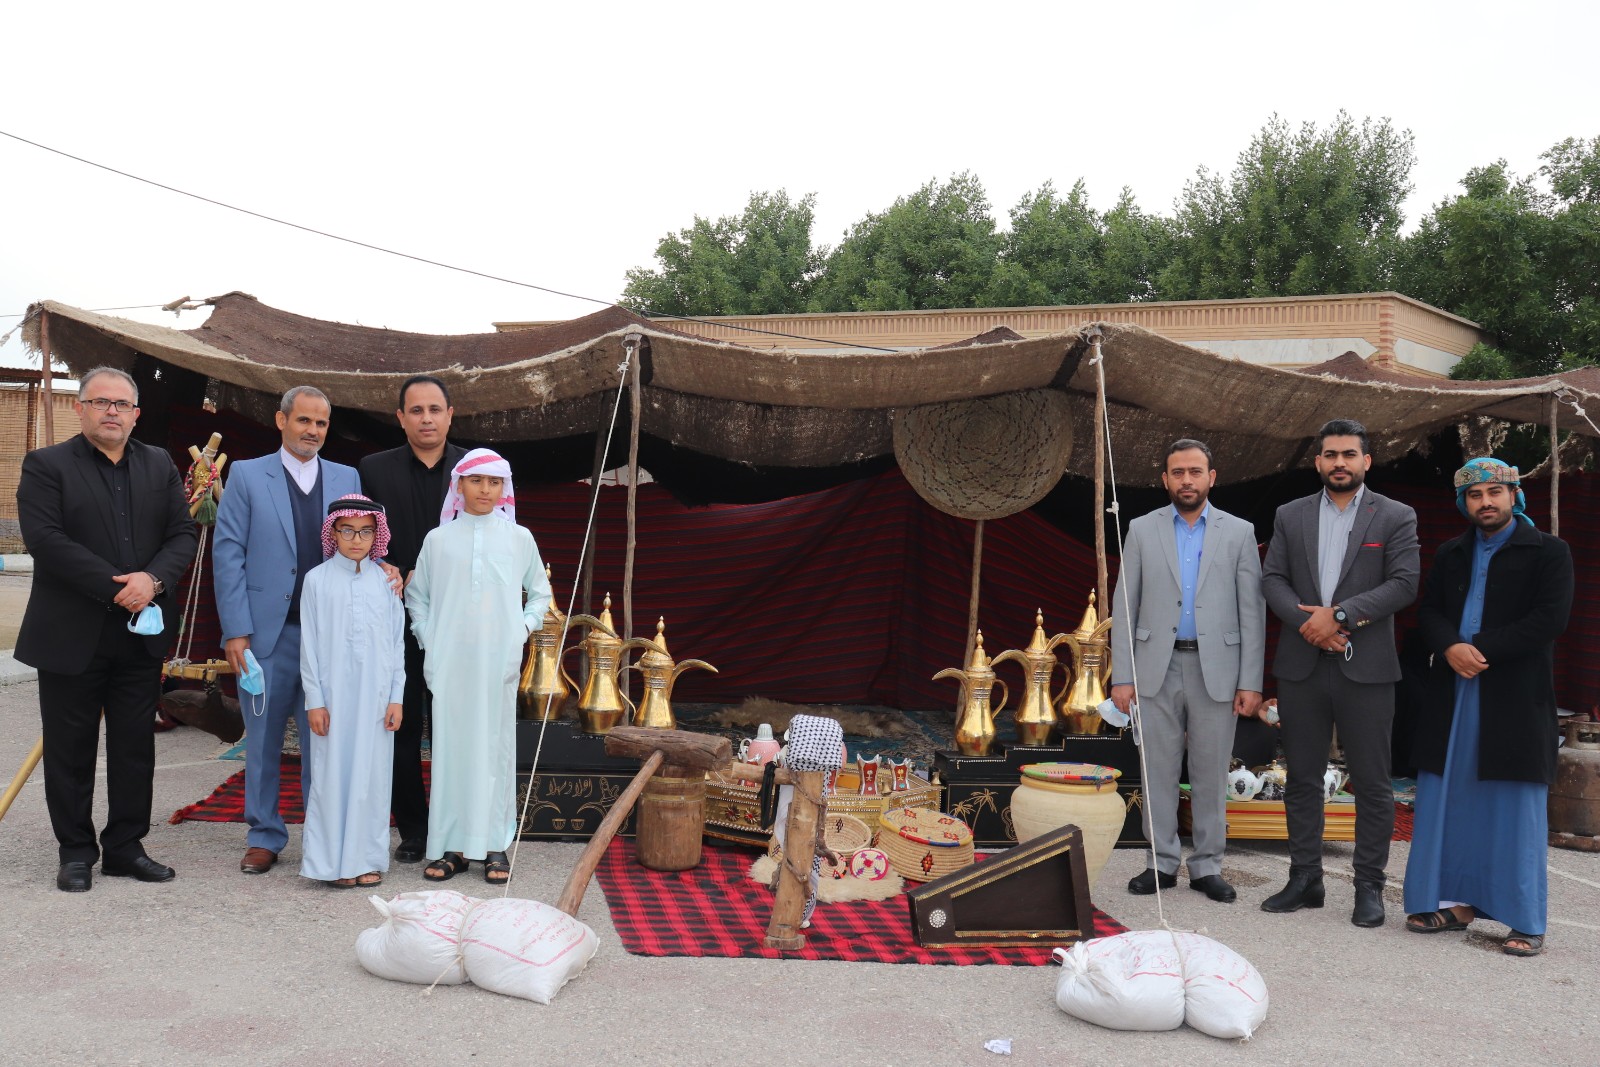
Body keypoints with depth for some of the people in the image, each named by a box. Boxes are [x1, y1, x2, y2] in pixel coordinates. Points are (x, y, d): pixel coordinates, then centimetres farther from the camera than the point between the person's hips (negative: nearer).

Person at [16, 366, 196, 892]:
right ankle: (76, 852, 19)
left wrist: (152, 579, -15)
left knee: (135, 746, 9)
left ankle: (126, 847, 20)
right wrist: (115, 587, -19)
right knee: (71, 749, 6)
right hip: (71, 636, -3)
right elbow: (45, 538, -14)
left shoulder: (160, 466, 11)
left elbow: (183, 534, 5)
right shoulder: (46, 465, -1)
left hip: (141, 636, 4)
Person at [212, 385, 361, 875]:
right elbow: (227, 555, 0)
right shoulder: (247, 476, 4)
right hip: (267, 632, -1)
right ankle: (264, 836, 21)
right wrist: (235, 631, -7)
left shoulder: (346, 479, 10)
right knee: (262, 739, 7)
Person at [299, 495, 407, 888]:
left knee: (372, 773, 4)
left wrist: (396, 697, 3)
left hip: (375, 695, 2)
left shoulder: (385, 582, 6)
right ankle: (333, 860, 10)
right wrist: (314, 700, -4)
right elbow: (310, 644, 1)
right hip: (333, 693, -2)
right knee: (333, 772, 1)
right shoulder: (318, 580, 1)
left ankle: (366, 858, 13)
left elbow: (397, 641, 8)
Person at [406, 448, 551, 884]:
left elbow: (540, 593, 16)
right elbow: (416, 595, 13)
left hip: (499, 660, 0)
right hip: (448, 662, 0)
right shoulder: (438, 539, 5)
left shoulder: (519, 539, 6)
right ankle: (451, 845, 10)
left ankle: (495, 845, 10)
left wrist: (524, 628, 2)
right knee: (450, 746, 2)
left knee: (497, 746, 3)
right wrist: (427, 639, 3)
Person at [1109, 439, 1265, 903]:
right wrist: (1121, 676, -3)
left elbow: (1252, 612, 1)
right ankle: (1162, 862, 15)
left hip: (1215, 669, 0)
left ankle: (1207, 866, 16)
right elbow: (1124, 607, 4)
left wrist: (1251, 682, -5)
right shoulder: (1142, 529, 5)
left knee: (1211, 774, 6)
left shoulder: (1239, 533, 4)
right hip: (1157, 667, 1)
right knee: (1158, 771, 5)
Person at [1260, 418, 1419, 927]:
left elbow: (1404, 583, -8)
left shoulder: (1395, 517, 3)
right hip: (1301, 667, 3)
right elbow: (1272, 579, 5)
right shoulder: (1290, 516, 11)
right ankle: (1305, 879, 18)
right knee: (1302, 780, 9)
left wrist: (1340, 615, -16)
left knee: (1371, 783, 2)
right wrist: (1306, 621, -12)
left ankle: (1369, 886, 12)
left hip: (1365, 669, -3)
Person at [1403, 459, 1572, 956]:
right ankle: (1455, 902, 17)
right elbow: (1428, 611, 7)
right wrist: (1450, 647, -14)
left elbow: (1549, 620, -11)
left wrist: (1479, 649, -16)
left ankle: (1527, 923, 6)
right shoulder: (1450, 554, 15)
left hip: (1516, 700, -4)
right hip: (1452, 696, 5)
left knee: (1516, 810, -1)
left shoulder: (1548, 552, 0)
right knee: (1449, 802, 7)